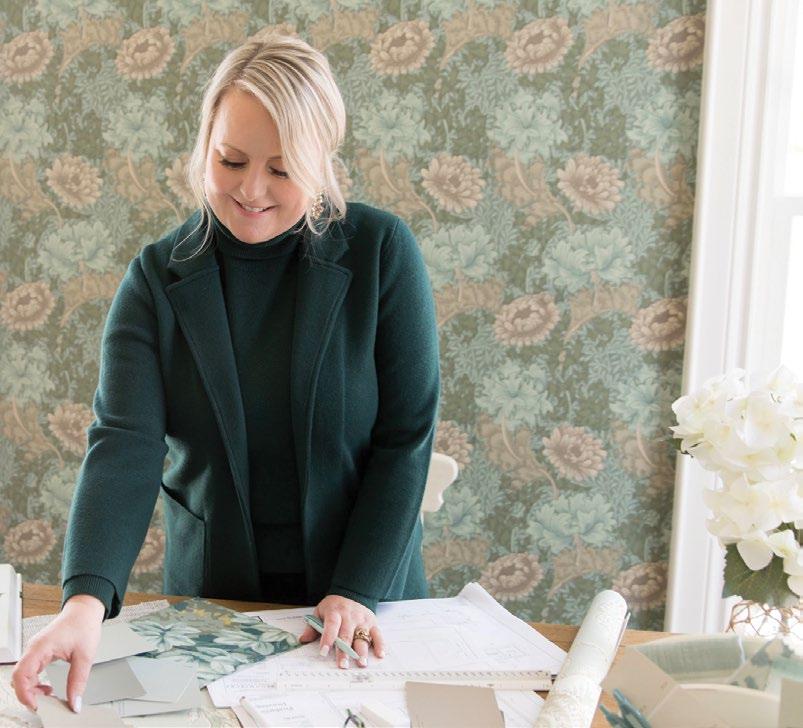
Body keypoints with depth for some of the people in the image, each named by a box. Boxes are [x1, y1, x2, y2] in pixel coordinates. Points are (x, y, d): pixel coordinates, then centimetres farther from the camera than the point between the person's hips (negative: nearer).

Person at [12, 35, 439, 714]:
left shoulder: (382, 250, -12)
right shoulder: (158, 277, -8)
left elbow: (408, 434, -12)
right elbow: (126, 444, -19)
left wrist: (358, 591, -17)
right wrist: (86, 598, -34)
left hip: (365, 590, -1)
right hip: (213, 593, 1)